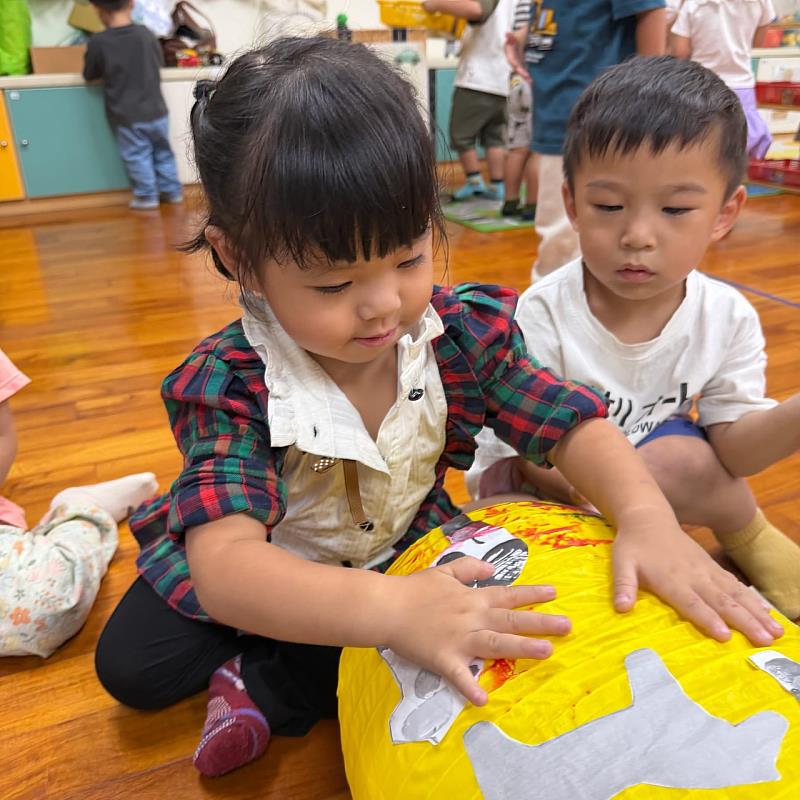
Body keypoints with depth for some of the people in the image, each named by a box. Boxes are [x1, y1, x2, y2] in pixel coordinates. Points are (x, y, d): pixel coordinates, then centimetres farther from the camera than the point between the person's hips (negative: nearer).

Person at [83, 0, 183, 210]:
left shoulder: (98, 42, -11)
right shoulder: (146, 34, -4)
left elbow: (89, 76, 3)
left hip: (127, 116, -3)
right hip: (156, 111, 3)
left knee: (137, 157, 10)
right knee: (163, 152, 17)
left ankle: (147, 197, 17)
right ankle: (172, 191, 26)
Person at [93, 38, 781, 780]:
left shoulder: (462, 331, -22)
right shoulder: (227, 385, -33)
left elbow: (572, 424, -18)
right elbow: (225, 567, -44)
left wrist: (648, 518, -39)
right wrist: (389, 608, -59)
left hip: (404, 550, 3)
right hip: (272, 573, -2)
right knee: (131, 665, -12)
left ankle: (266, 689, -7)